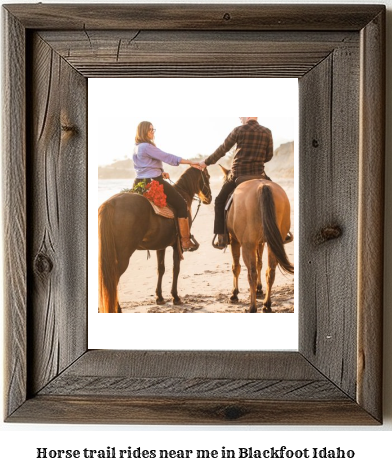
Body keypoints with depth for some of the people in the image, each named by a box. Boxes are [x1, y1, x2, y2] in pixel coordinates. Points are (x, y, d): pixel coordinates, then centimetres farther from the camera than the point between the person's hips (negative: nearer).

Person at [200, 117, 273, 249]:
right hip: (258, 174, 3)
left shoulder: (239, 130, -5)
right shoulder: (267, 132, 4)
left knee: (220, 201, 14)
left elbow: (222, 150, 1)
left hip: (237, 175, -3)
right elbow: (268, 156, 10)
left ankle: (221, 238, 9)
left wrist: (206, 162, 13)